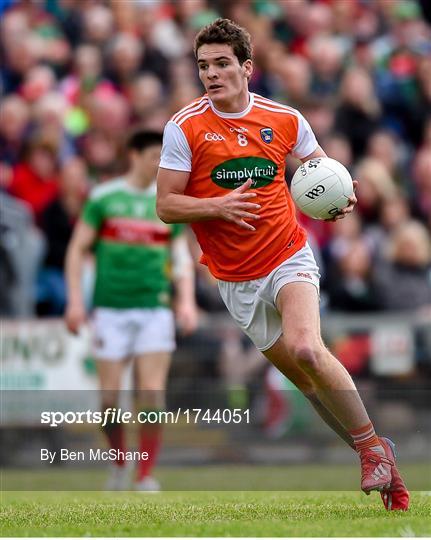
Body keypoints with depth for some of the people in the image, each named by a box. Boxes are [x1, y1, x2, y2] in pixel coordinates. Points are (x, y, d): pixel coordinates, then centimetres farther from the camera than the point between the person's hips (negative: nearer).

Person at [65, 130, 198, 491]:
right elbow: (78, 249, 5)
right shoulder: (103, 197, 2)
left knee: (153, 393, -10)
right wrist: (75, 299, -3)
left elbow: (181, 258, 12)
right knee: (110, 396, -2)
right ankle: (120, 464, 21)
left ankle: (146, 475, -1)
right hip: (110, 308, -1)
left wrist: (187, 301, -2)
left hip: (155, 307, 1)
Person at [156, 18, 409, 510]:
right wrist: (218, 206, -23)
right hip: (235, 279, 1)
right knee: (304, 377, 6)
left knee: (307, 350, -28)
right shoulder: (184, 127, -8)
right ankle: (384, 468, 19)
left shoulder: (284, 119, -3)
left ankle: (373, 445, -12)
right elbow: (166, 206, -7)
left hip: (289, 258, -1)